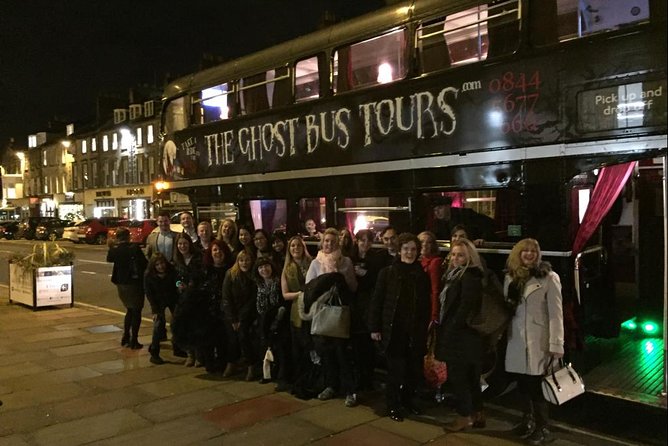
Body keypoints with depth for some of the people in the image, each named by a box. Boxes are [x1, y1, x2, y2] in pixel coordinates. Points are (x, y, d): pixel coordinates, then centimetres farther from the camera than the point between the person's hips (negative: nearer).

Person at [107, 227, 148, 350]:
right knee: (136, 311, 6)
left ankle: (125, 338, 24)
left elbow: (109, 259, 17)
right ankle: (134, 341, 5)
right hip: (134, 283, -5)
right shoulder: (134, 248, -17)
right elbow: (144, 264, -15)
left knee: (130, 310, 22)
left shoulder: (114, 250, -3)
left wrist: (111, 247, 20)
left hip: (121, 283, 5)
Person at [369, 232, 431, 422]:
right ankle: (393, 405, 23)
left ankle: (407, 399, 32)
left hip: (415, 333, 3)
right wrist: (374, 328, -5)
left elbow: (426, 305, 10)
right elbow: (376, 301, -3)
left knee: (415, 370, 7)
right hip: (393, 330, -3)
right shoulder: (387, 273, -4)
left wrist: (425, 327, 7)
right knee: (396, 370, 2)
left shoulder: (422, 275, 6)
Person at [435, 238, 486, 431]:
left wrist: (448, 332, -17)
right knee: (470, 376, 15)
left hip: (461, 335, -10)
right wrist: (443, 329, 8)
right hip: (461, 334, 10)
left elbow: (465, 308, -21)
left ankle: (464, 416, 11)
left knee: (457, 376, 0)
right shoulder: (454, 274, 14)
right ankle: (477, 414, 25)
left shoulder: (470, 277, -16)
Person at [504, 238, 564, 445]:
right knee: (522, 383, 12)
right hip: (516, 338, 5)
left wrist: (556, 344, -15)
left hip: (538, 340, -5)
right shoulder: (511, 277, 8)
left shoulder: (548, 277, -7)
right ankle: (528, 420, 29)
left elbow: (555, 313, -10)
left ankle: (543, 428, 12)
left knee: (536, 384, -2)